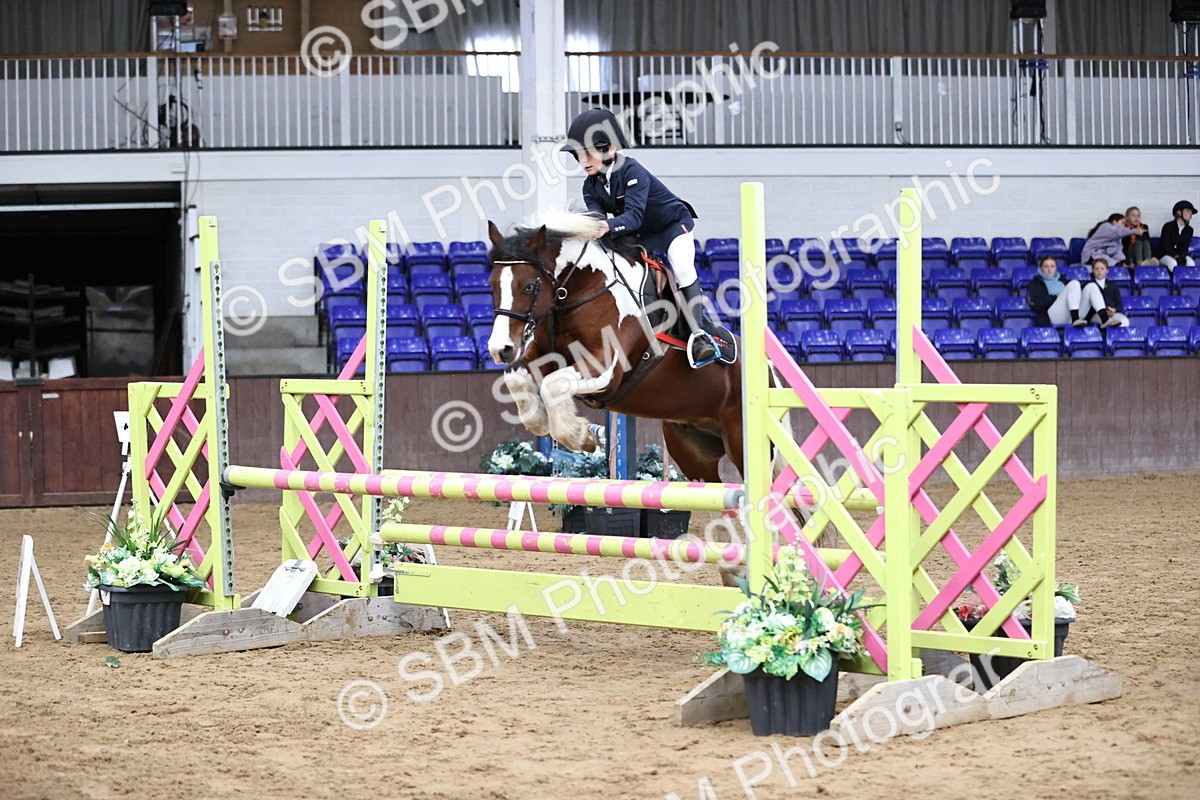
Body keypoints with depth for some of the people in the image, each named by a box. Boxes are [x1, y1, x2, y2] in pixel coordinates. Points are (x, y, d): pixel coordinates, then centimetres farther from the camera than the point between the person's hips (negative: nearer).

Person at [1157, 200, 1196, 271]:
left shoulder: (1189, 230, 7)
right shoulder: (1168, 226, -7)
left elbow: (1185, 247, 0)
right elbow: (1166, 246, -13)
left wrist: (1180, 257, -22)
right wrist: (1175, 256, -25)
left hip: (1181, 255, 4)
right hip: (1165, 256, -4)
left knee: (1191, 262, -30)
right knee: (1172, 263, -39)